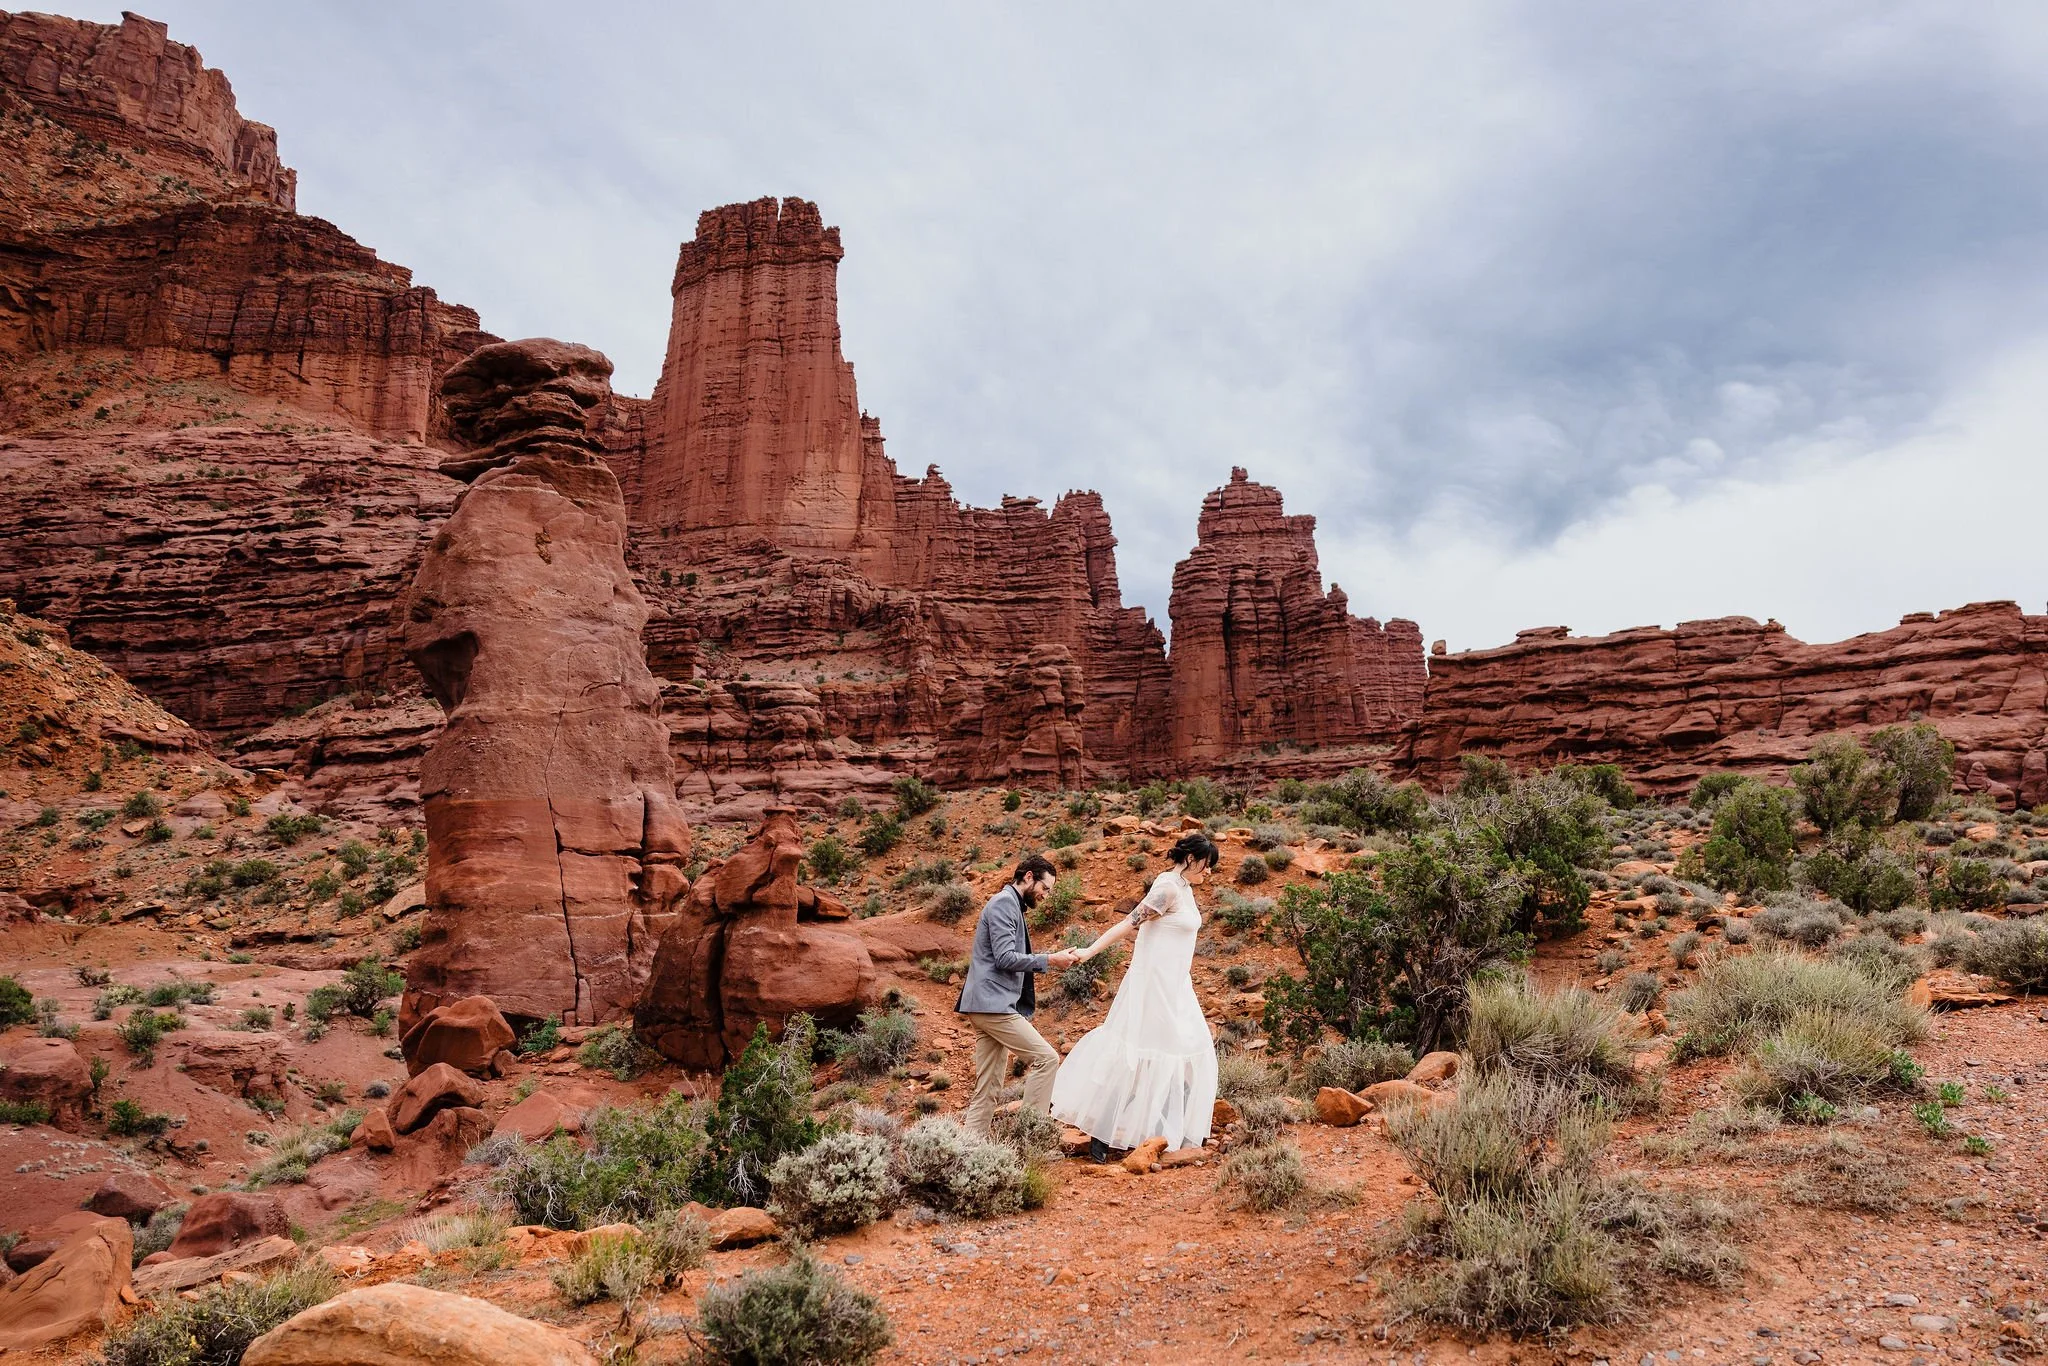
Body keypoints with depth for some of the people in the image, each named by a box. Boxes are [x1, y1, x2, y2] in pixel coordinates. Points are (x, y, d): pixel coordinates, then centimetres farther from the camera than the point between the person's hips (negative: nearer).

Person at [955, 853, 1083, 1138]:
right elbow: (1005, 958, -18)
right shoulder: (1004, 903, -9)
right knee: (1046, 1057, -12)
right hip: (993, 1003, -10)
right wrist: (1049, 960, -13)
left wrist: (1049, 961, 15)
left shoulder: (1013, 905, 21)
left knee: (988, 1088, 8)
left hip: (986, 1006, 10)